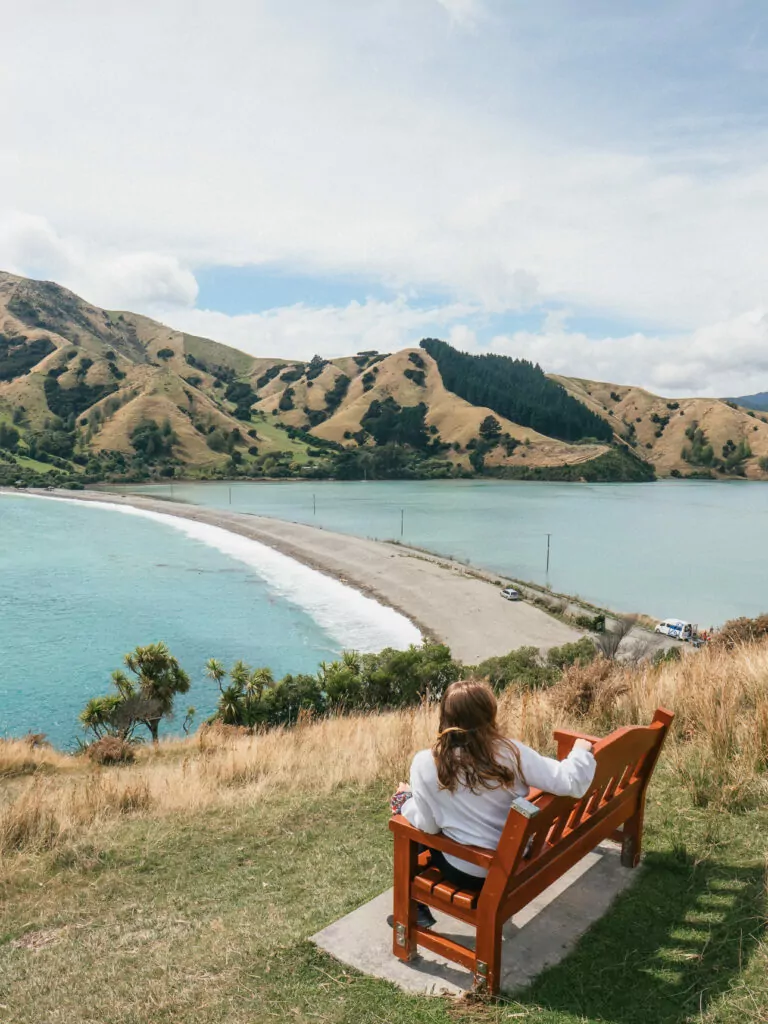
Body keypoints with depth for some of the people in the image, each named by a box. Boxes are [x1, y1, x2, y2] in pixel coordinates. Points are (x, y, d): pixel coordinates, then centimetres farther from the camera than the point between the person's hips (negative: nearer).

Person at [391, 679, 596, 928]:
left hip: (467, 872, -3)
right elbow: (568, 781, -15)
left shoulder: (425, 763, -20)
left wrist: (407, 800, 10)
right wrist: (581, 752, 5)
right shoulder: (512, 751, -18)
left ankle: (417, 909, 36)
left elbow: (428, 826, -10)